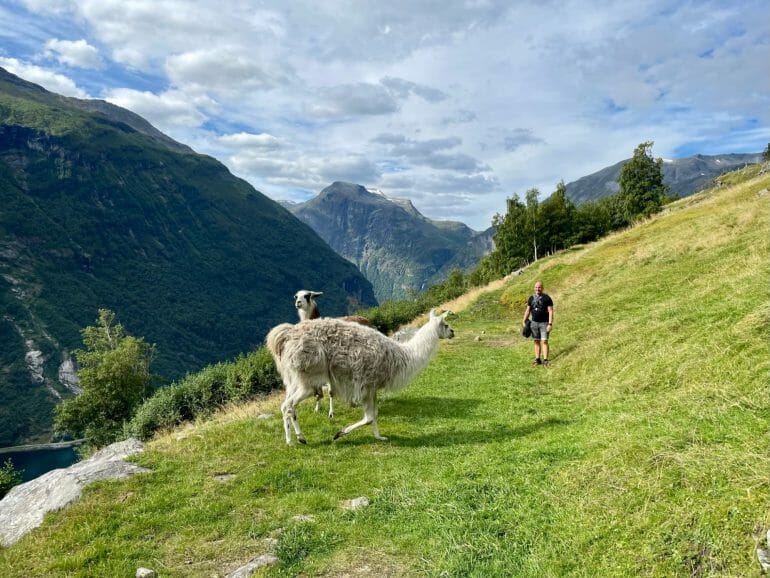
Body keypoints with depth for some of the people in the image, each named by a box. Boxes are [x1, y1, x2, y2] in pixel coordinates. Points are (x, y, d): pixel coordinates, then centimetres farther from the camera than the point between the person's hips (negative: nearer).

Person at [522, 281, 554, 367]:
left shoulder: (547, 298, -10)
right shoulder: (531, 298, 5)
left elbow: (551, 311, -12)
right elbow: (528, 311, 11)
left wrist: (550, 324, -19)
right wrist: (524, 321, 5)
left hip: (544, 323, -4)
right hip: (534, 323, 4)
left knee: (544, 341, -9)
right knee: (537, 341, 8)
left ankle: (545, 361, -6)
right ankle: (537, 360, 14)